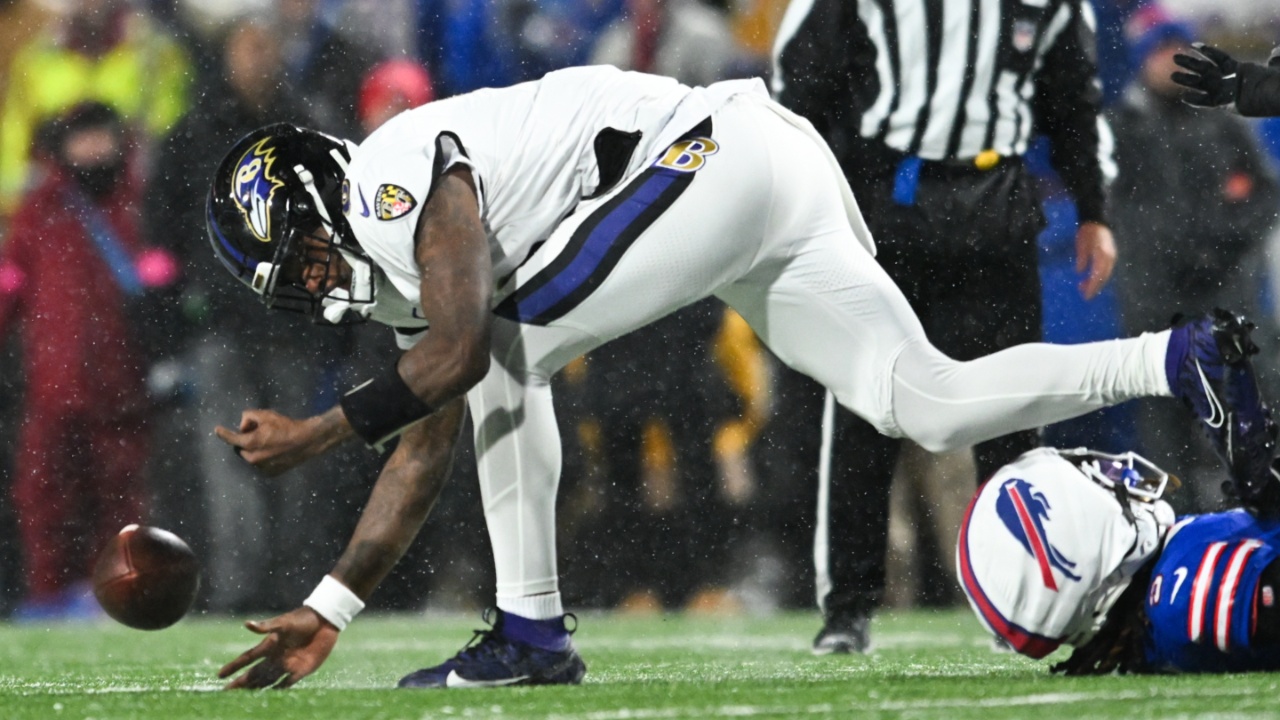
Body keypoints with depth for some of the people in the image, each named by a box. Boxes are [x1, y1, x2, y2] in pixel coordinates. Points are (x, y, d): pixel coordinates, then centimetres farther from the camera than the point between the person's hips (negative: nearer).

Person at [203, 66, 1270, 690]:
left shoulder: (394, 179, -8)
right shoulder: (399, 263, 21)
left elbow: (457, 356, -20)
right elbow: (428, 450, 24)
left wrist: (317, 434, -10)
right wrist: (326, 609, 24)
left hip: (712, 149, -10)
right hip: (768, 183, 10)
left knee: (502, 352, -9)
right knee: (931, 405, 3)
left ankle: (531, 631, -6)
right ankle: (1181, 357, -3)